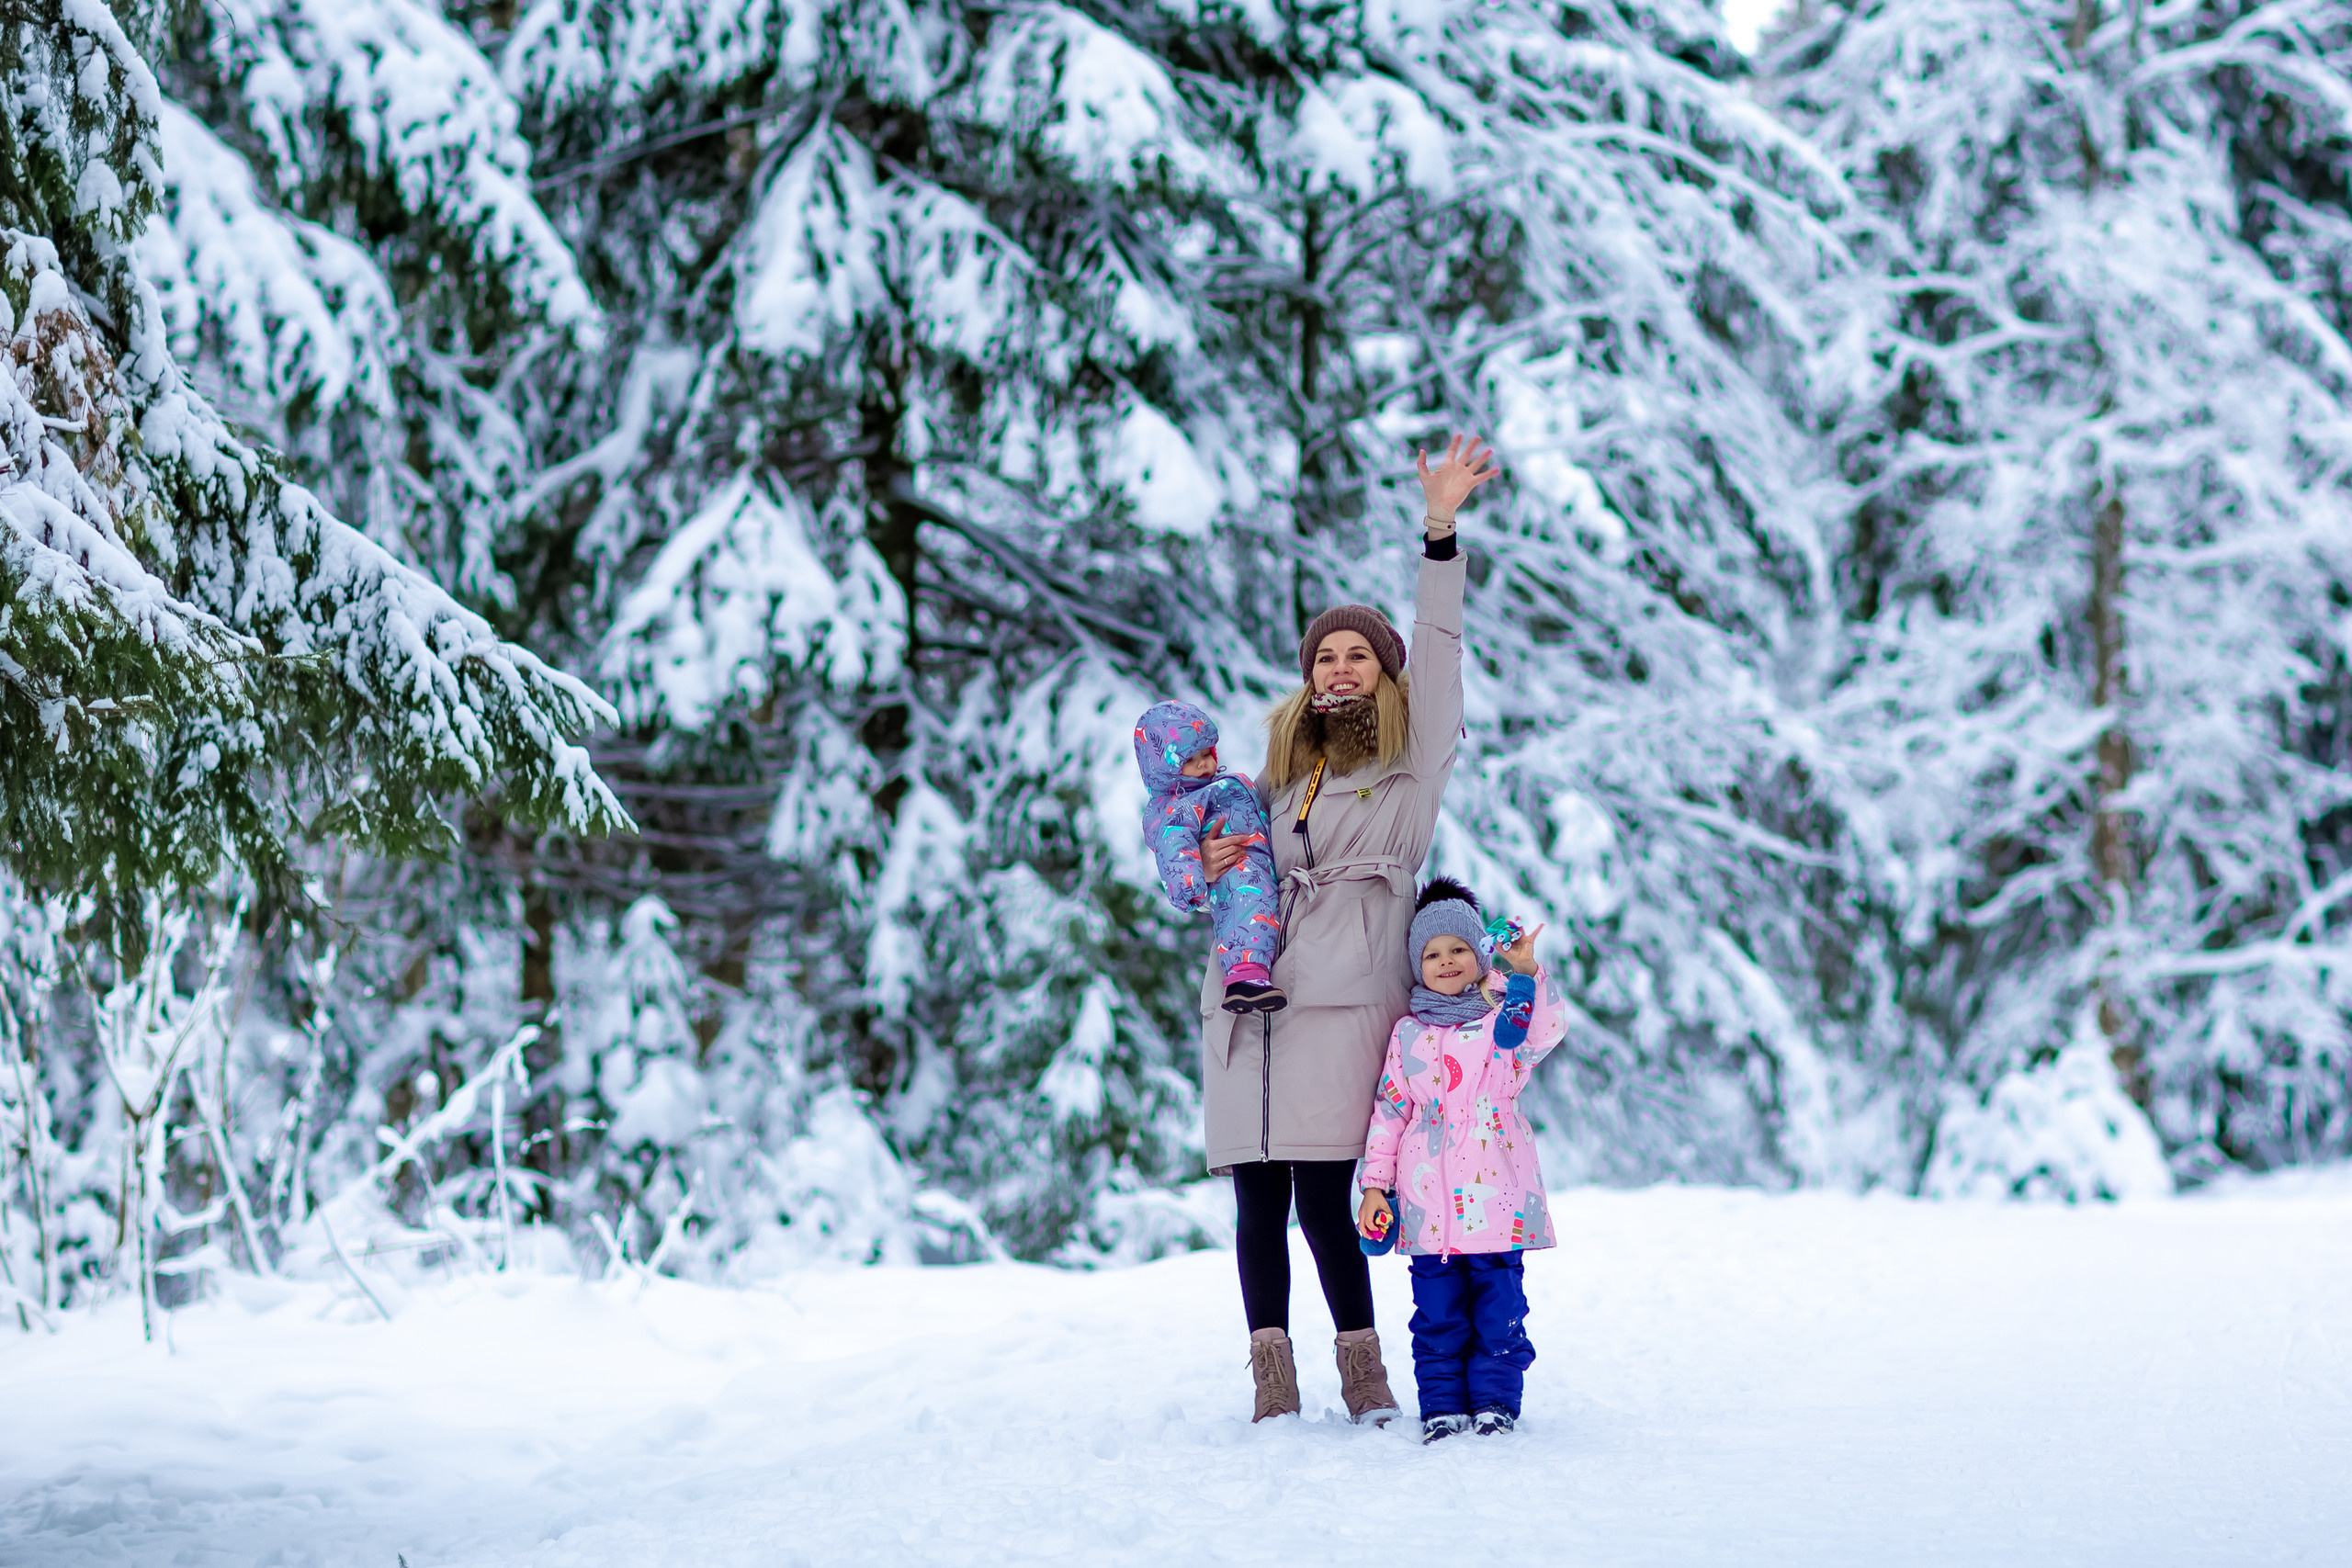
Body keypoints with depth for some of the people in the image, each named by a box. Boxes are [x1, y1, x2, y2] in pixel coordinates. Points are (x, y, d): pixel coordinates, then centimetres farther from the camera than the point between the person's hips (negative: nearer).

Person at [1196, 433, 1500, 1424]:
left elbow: (1437, 660, -4)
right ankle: (1273, 1387, 3)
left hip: (1344, 1006, -5)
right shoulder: (1284, 773, 24)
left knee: (1325, 1199, -12)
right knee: (1258, 1201, 0)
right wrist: (1216, 867, 8)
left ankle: (1364, 1374, -2)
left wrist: (1440, 534, -13)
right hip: (1248, 1006, 5)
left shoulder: (1412, 763, 9)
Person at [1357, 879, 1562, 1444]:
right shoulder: (1408, 1033, 11)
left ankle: (1495, 1400, 9)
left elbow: (1544, 1035, -16)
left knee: (1499, 1305, 0)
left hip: (1494, 1195, -1)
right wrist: (1374, 1185, 7)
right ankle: (1442, 1405, 11)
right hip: (1428, 1200, 2)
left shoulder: (1505, 1020, 6)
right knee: (1438, 1310, 4)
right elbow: (1389, 1109, 12)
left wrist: (1527, 973, -27)